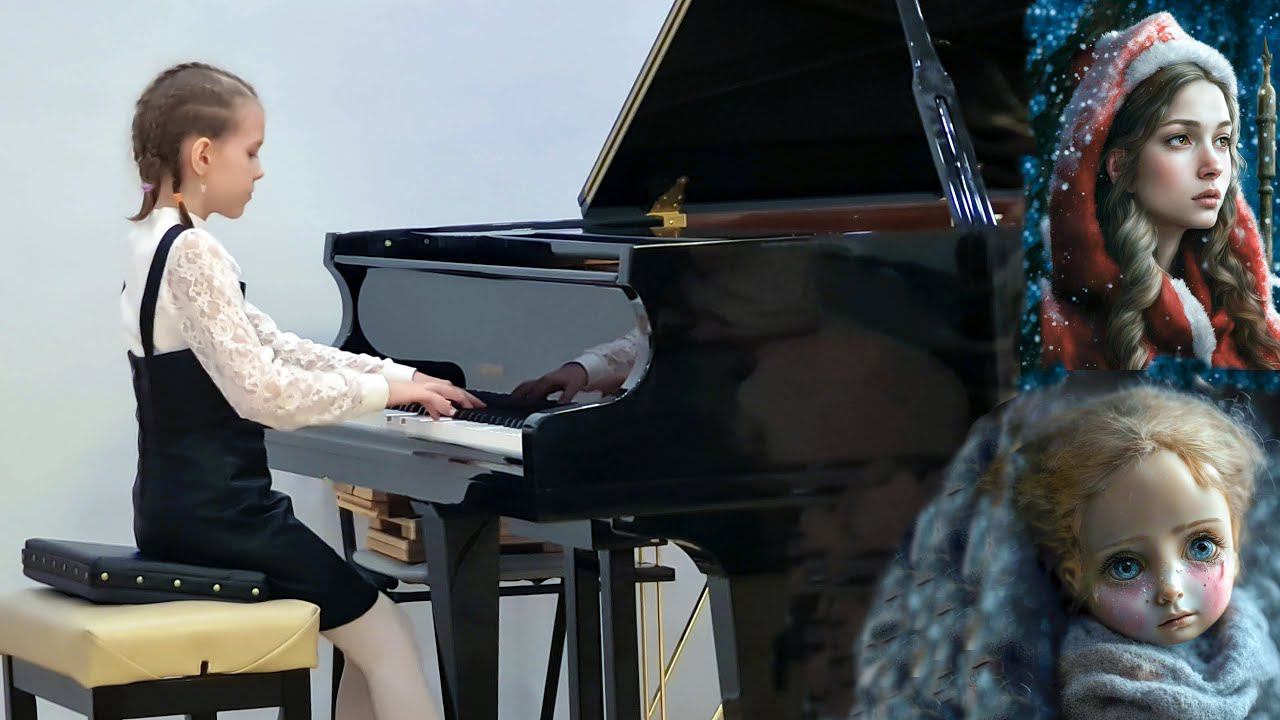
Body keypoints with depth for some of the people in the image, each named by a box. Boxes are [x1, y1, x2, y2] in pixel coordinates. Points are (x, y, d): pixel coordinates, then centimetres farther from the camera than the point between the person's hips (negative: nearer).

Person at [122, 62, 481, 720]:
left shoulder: (157, 242, 12)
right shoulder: (193, 253, -18)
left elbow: (275, 347, 15)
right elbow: (263, 391, -23)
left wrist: (403, 377, 9)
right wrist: (387, 389, -12)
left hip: (177, 510, 10)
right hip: (218, 514, -10)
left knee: (370, 633, 17)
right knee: (387, 637, -2)